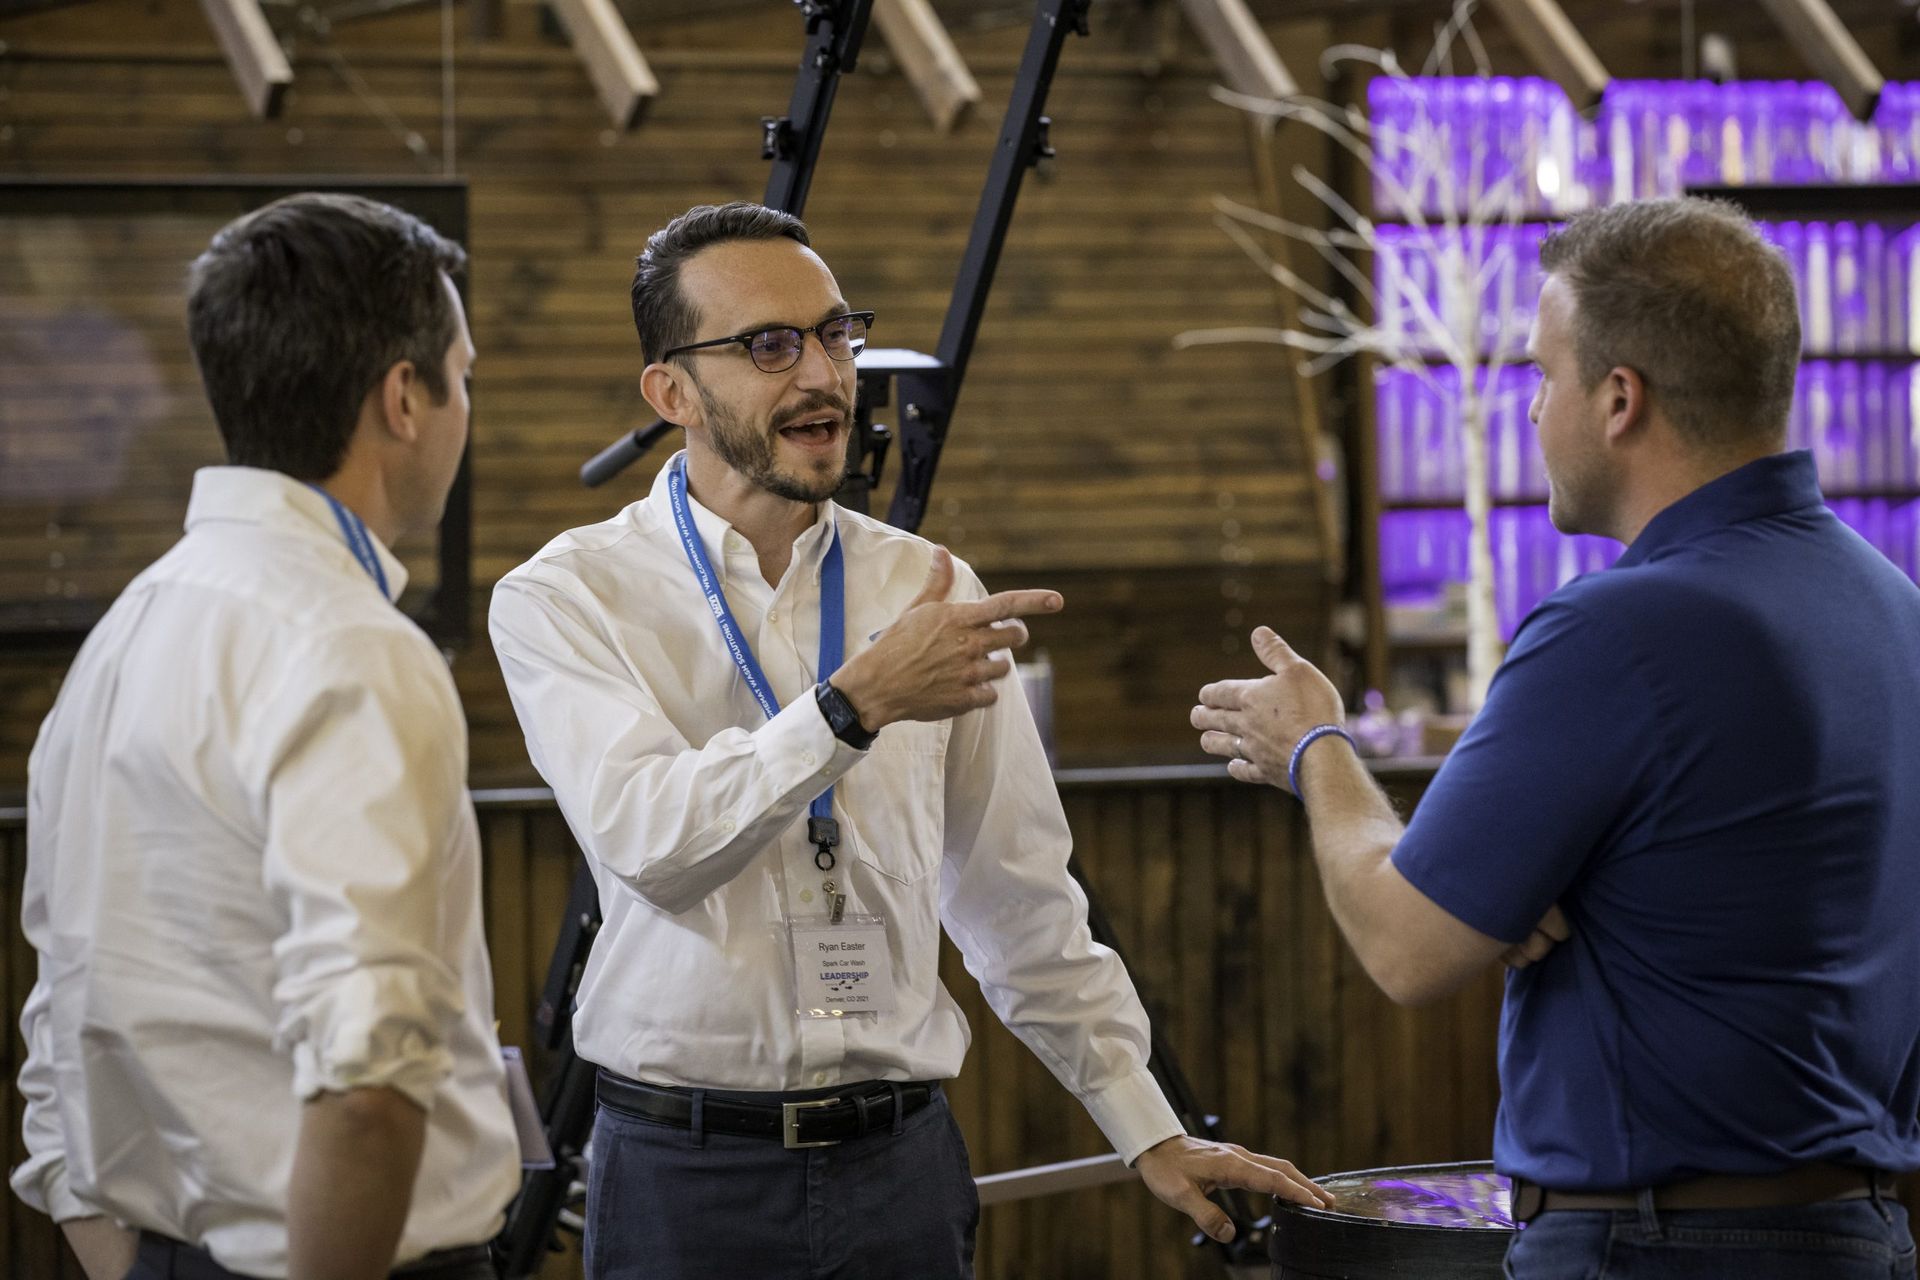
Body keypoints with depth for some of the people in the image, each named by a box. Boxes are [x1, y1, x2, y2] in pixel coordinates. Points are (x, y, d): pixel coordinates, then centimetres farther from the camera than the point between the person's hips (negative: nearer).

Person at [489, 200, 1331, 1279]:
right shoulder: (567, 598, -4)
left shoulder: (932, 593, 9)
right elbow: (649, 839, -21)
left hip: (905, 1161, 4)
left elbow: (1019, 895, 13)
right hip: (687, 1174, -3)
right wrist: (857, 703, -29)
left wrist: (1149, 1132, 11)